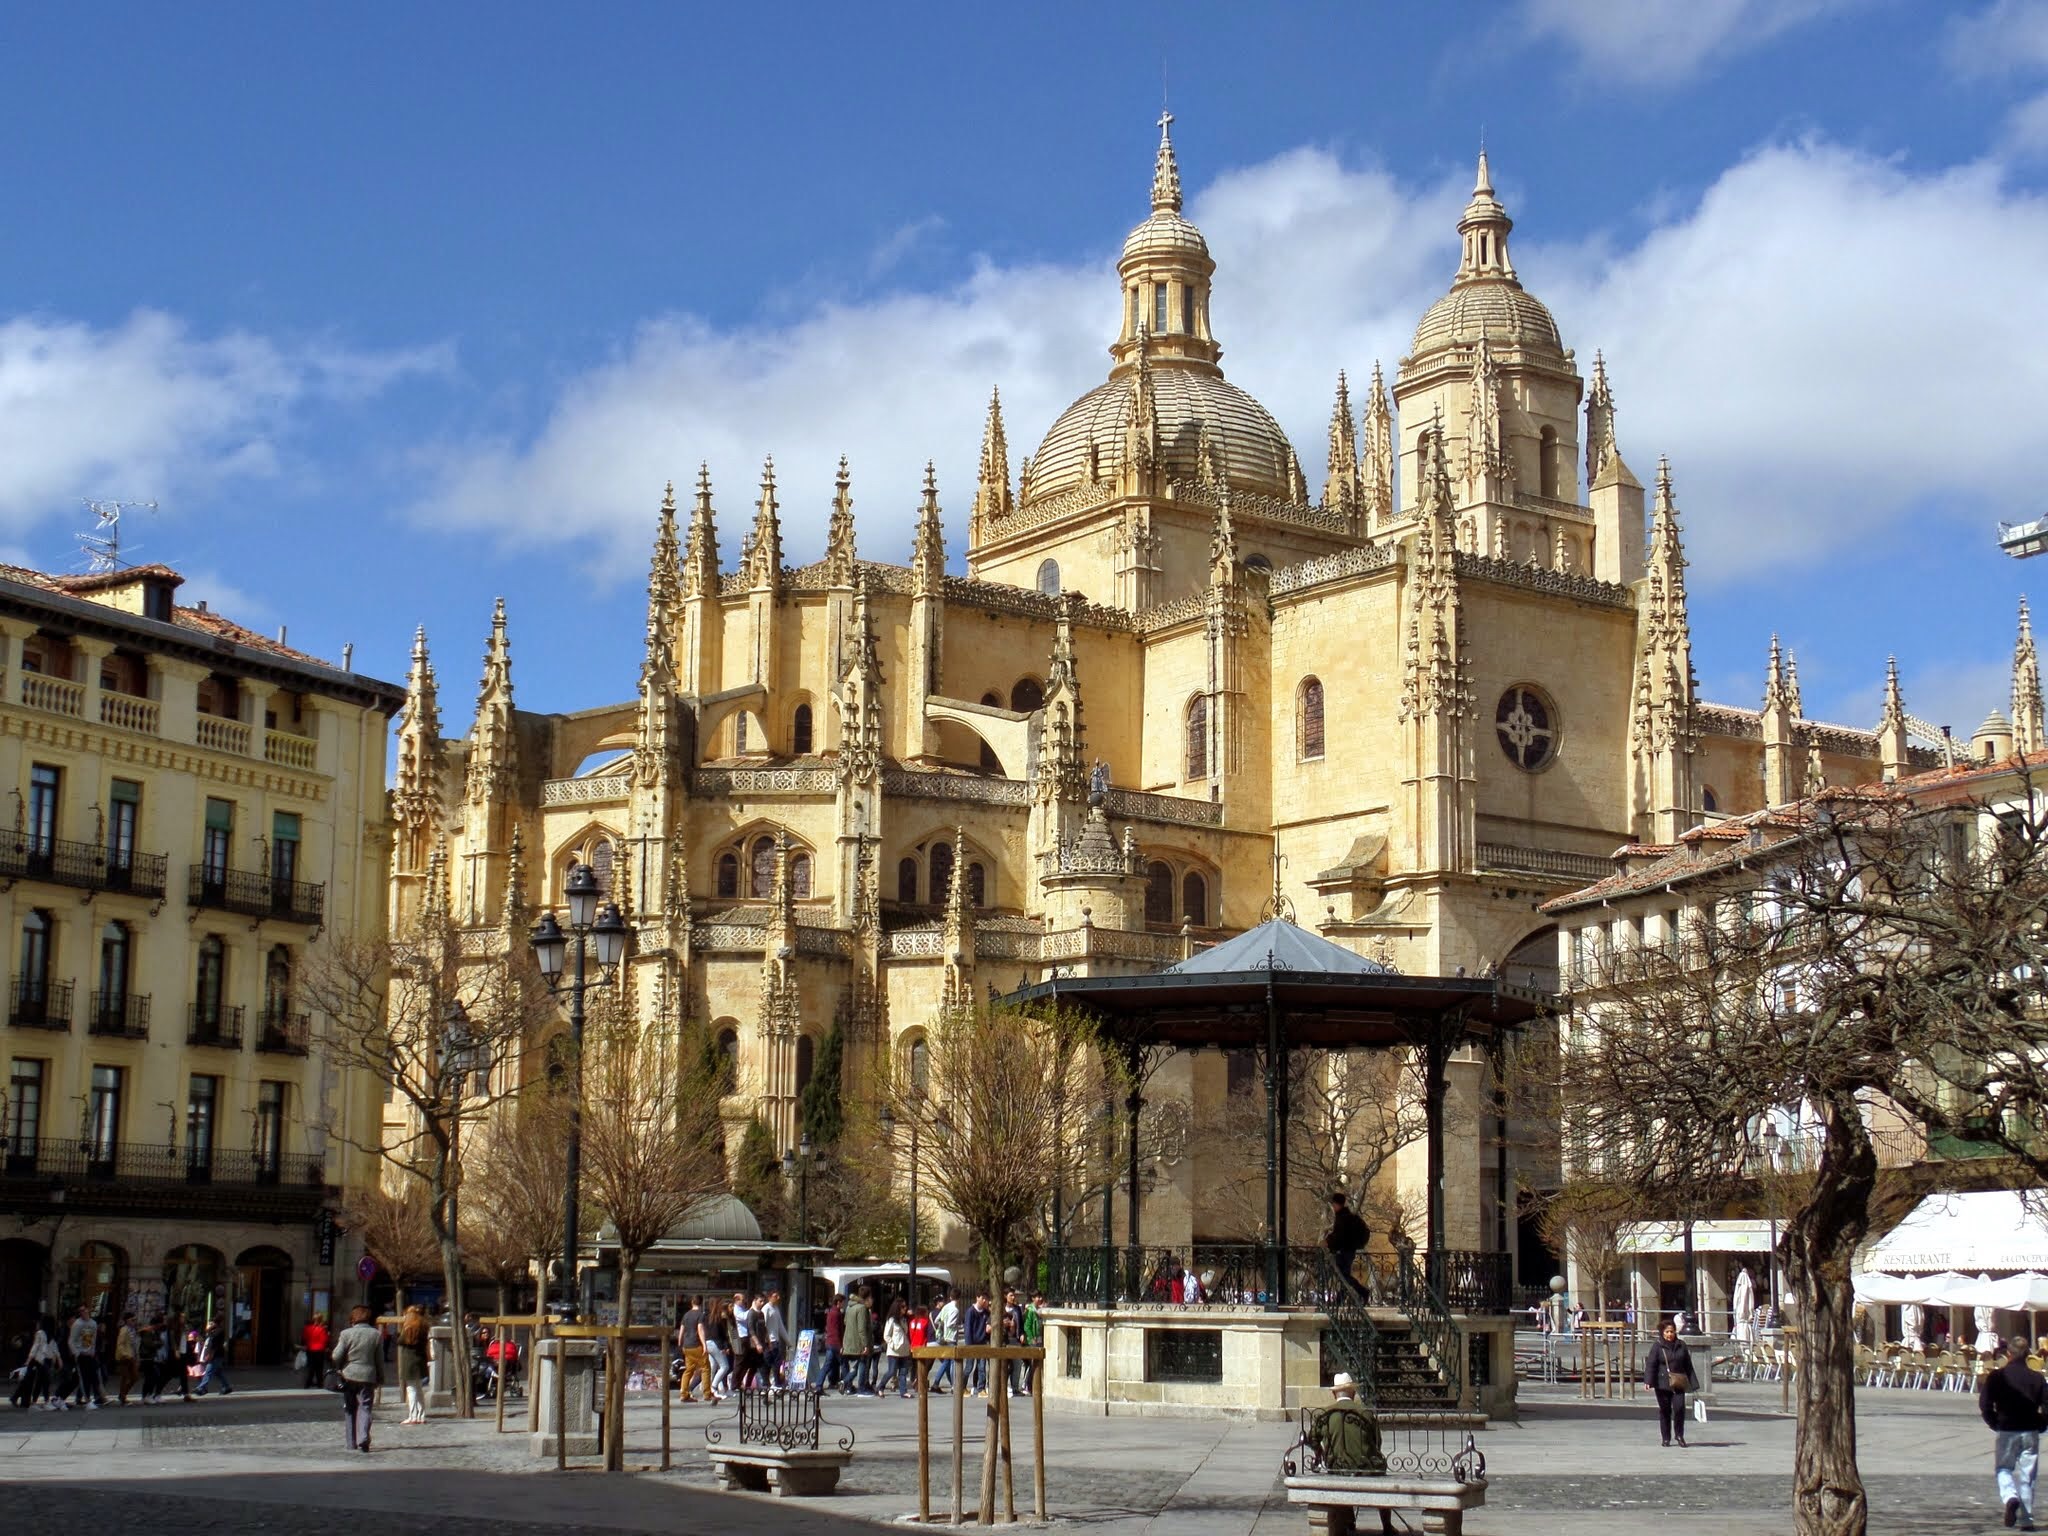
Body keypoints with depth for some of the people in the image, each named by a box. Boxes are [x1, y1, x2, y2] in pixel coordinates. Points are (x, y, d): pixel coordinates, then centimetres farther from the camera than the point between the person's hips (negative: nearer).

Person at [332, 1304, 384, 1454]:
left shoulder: (346, 1333, -6)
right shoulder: (376, 1335, -1)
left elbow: (337, 1356, -5)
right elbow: (380, 1360, 3)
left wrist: (338, 1369, 17)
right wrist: (380, 1378, 12)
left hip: (349, 1376, 0)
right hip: (367, 1376, 0)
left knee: (350, 1409, 13)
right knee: (365, 1408, -1)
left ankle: (352, 1443, 15)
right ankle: (363, 1440, -20)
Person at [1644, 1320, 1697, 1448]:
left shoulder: (1681, 1345, 9)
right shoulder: (1657, 1346, -1)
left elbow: (1688, 1365, 14)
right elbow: (1651, 1364, -7)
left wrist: (1692, 1382, 13)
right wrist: (1648, 1381, -19)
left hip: (1678, 1383, 2)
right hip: (1662, 1383, -2)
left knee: (1679, 1407, -11)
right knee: (1664, 1410, 3)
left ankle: (1679, 1435, 6)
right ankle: (1666, 1438, 15)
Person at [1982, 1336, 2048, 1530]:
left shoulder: (1997, 1376, -5)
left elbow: (1984, 1404, -8)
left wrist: (1994, 1424, 6)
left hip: (2006, 1432, -2)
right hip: (2030, 1433, 2)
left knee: (2003, 1469, 12)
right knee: (2026, 1475, 8)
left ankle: (2011, 1497, -16)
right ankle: (2026, 1519, 8)